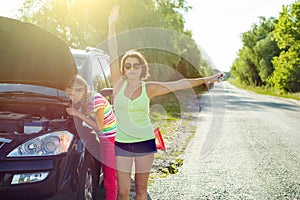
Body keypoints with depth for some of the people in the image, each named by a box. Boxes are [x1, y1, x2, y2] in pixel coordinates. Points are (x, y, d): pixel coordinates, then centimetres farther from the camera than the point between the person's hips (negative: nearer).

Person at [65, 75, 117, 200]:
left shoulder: (97, 100, -23)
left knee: (110, 178, -1)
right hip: (104, 139, 8)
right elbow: (90, 121, 4)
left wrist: (79, 114, -20)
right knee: (106, 174, 16)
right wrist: (74, 114, -9)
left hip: (113, 139, -8)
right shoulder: (84, 101, 1)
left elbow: (99, 127, -21)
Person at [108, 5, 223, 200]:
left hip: (145, 142, 0)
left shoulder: (149, 88, -2)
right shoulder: (119, 84, -3)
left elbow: (179, 84, -2)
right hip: (122, 144, 0)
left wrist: (205, 79, -3)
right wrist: (112, 24, -15)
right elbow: (113, 54, -10)